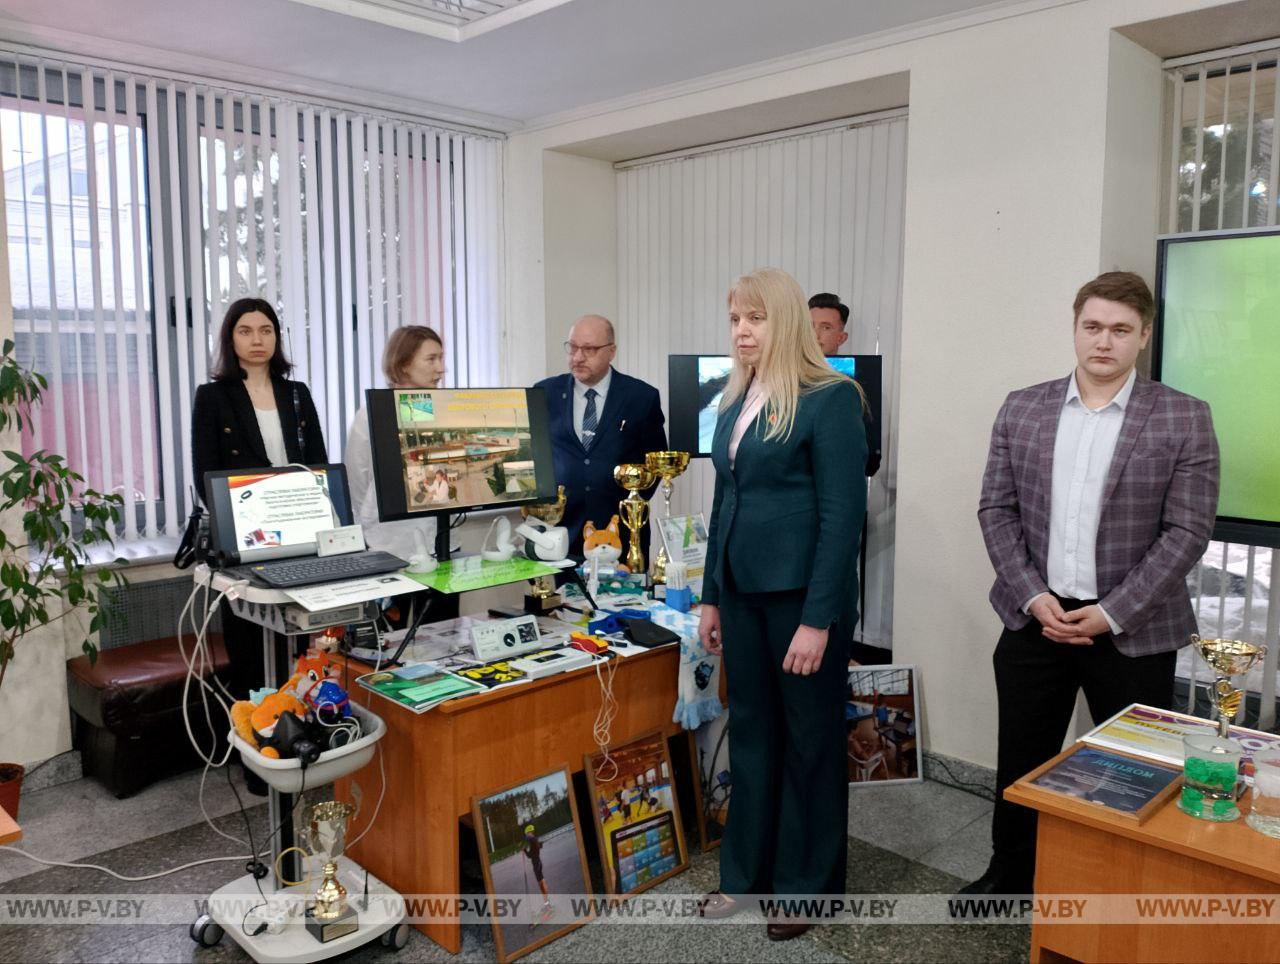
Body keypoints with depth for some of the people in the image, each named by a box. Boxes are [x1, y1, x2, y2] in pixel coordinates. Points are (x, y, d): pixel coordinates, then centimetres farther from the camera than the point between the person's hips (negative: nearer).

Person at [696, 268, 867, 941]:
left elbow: (843, 513, -15)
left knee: (810, 741, 9)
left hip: (802, 594, -6)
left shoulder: (831, 398, -11)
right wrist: (711, 597, 14)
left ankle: (808, 886, 27)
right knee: (751, 733, 16)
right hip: (743, 592, 7)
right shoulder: (734, 404, 11)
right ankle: (746, 873, 32)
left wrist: (817, 619, -18)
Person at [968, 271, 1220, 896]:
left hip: (1133, 631, -2)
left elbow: (1187, 531, -8)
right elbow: (996, 510, 2)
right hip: (1035, 619, 2)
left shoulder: (1184, 419, -5)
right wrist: (1034, 598, -9)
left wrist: (1111, 615, -14)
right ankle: (1010, 874, 34)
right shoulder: (1021, 409, 3)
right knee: (1021, 760, 14)